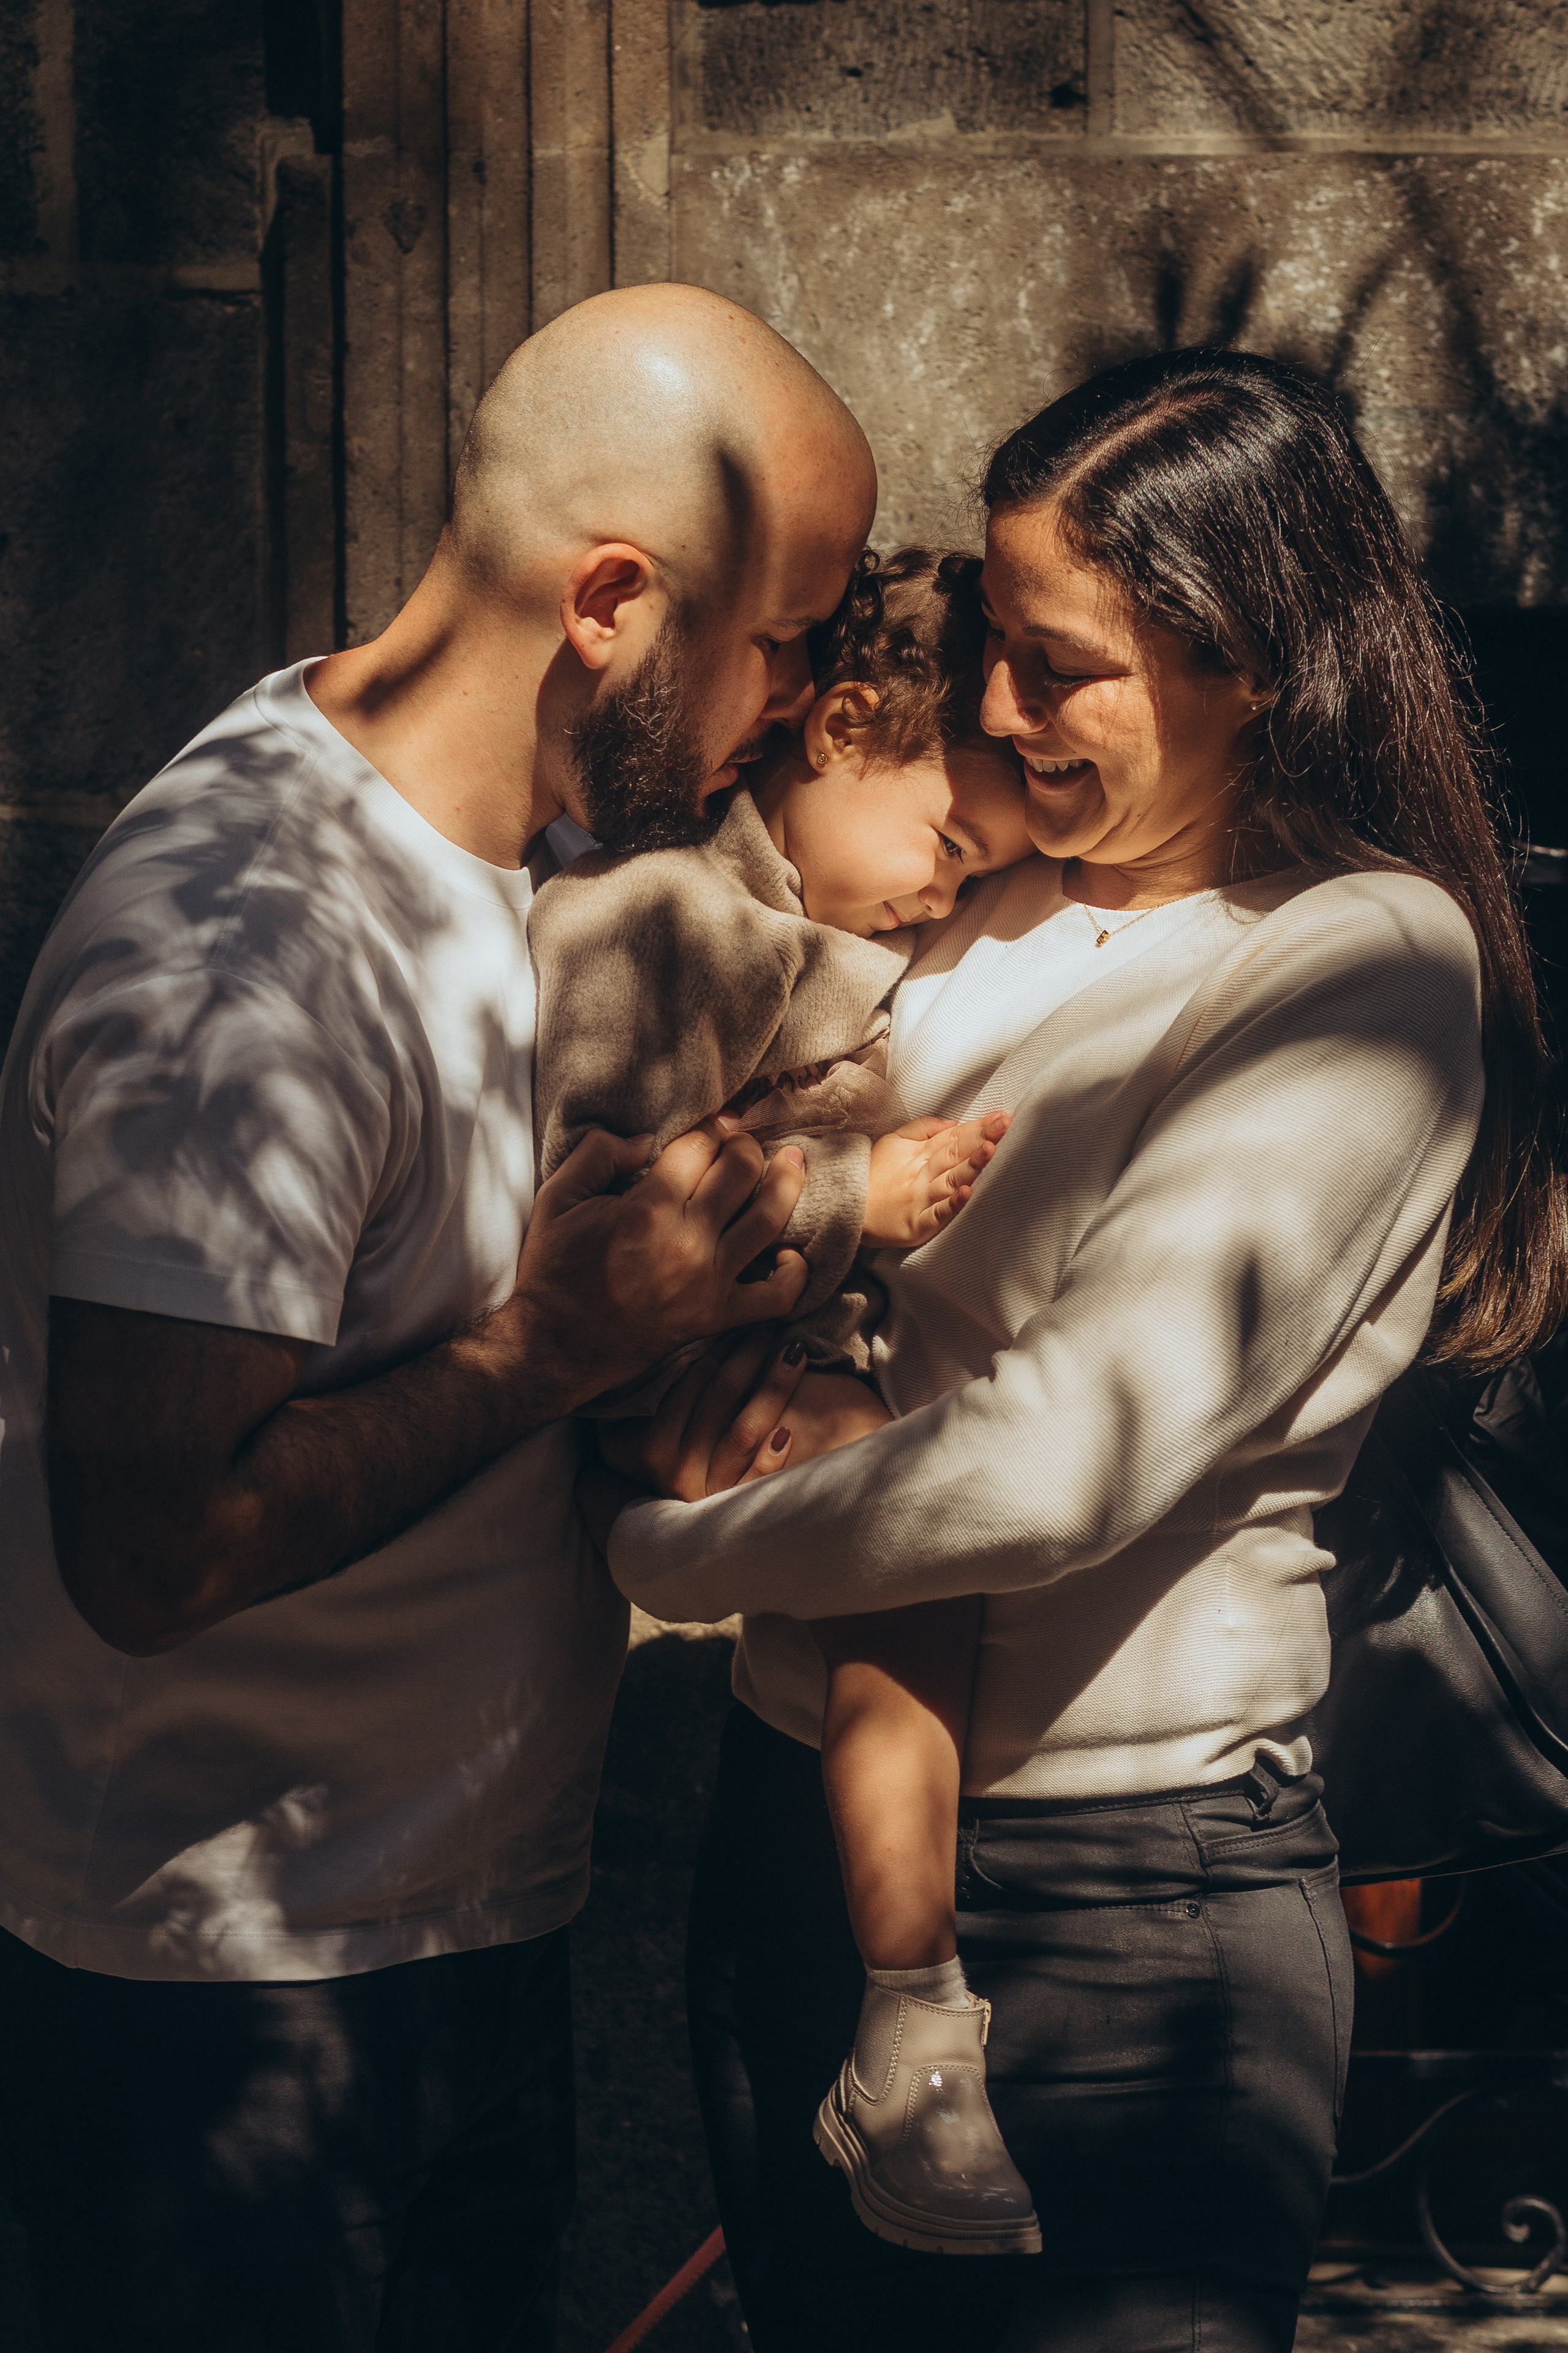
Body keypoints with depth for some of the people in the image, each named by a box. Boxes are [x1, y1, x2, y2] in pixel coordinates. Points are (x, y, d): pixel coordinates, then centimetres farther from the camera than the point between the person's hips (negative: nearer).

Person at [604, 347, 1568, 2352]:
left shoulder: (1365, 969, -16)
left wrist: (663, 1545, -12)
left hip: (1118, 1906, -7)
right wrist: (747, 1315, -6)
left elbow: (1064, 1459, -24)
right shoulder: (1013, 906, 7)